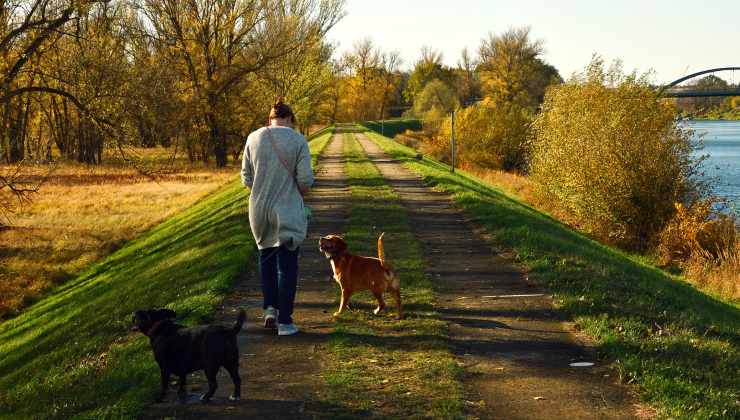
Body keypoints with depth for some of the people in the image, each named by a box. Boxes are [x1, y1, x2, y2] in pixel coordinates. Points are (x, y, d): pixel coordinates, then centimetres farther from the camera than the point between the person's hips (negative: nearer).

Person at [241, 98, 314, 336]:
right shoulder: (297, 140, -8)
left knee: (266, 256, 24)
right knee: (287, 265, 5)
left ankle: (270, 307, 16)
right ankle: (284, 321, 5)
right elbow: (305, 179, -11)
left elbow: (246, 178, 3)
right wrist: (300, 193, 9)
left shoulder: (254, 138, 0)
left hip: (260, 209, 3)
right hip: (288, 211, -3)